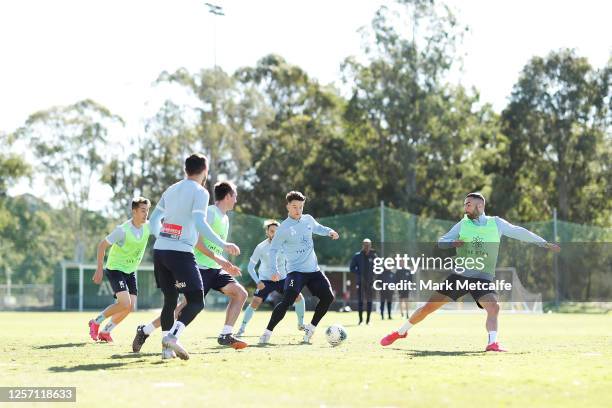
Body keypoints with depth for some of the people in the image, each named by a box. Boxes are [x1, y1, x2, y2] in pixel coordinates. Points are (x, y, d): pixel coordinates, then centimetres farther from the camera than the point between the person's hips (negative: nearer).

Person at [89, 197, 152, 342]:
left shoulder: (148, 227, -6)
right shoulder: (123, 230, -24)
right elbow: (102, 245, -15)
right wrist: (99, 270, -16)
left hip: (130, 271, 7)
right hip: (115, 269, -7)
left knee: (130, 307, -1)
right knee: (125, 304, -21)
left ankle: (105, 332, 18)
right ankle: (95, 322, 0)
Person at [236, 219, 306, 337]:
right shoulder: (261, 247, -16)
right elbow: (251, 267, -11)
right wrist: (258, 282, -23)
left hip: (282, 279, 3)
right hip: (265, 280, -3)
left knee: (299, 297, -9)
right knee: (255, 303, -18)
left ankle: (301, 324, 12)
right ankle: (242, 329, -6)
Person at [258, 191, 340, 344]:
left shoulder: (308, 219, 5)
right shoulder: (284, 228, -11)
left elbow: (318, 228, 27)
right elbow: (273, 249, -8)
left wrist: (329, 231, 6)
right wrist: (275, 270, -19)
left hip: (313, 270, 6)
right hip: (296, 271, -6)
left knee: (328, 297, -3)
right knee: (287, 301, -21)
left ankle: (310, 328, 12)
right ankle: (267, 333, -14)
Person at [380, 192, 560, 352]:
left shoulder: (496, 223, 3)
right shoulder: (463, 224, 5)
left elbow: (519, 232, 11)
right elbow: (441, 241, 8)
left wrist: (545, 243, 13)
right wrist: (452, 243, -16)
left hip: (483, 279, -1)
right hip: (459, 276, 1)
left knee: (494, 307, -29)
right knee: (429, 306, 0)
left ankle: (492, 343, -30)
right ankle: (401, 332, 16)